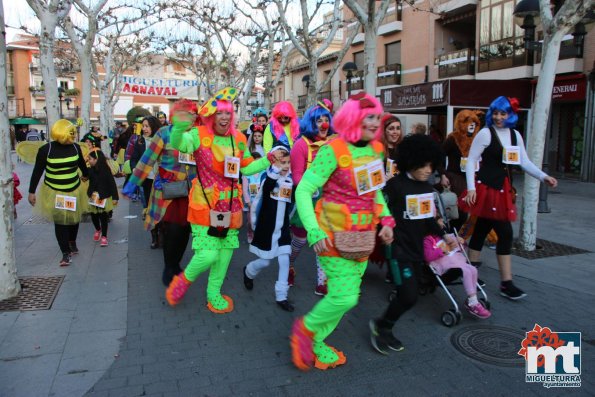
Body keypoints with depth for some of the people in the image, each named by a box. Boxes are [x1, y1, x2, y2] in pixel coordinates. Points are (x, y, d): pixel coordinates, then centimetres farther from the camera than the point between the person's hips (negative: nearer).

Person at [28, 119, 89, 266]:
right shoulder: (46, 149, -15)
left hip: (74, 190, 3)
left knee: (74, 219, 16)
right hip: (54, 192, -3)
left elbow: (81, 163, 14)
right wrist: (31, 192, -6)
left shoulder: (75, 147, -6)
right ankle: (66, 253, 11)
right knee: (60, 222, 0)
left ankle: (72, 242, 42)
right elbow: (37, 171, -7)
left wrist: (86, 175, 32)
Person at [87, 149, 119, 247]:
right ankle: (98, 230, 41)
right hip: (93, 198, 4)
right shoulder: (90, 170, -2)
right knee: (94, 216, 12)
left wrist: (115, 197, -13)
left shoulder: (106, 170, -13)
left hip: (104, 198, -4)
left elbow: (112, 184, -12)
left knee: (103, 217, 2)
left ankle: (104, 236, 14)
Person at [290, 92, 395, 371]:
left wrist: (386, 220, 7)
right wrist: (314, 231, -28)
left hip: (363, 236, 7)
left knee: (347, 294, 13)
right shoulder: (333, 150, -18)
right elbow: (303, 190, -19)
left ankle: (316, 342, 33)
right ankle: (305, 327, 19)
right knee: (344, 297, -10)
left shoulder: (376, 150, 4)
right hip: (335, 236, -7)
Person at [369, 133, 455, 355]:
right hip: (399, 249, -8)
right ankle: (380, 326, 11)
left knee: (407, 296, 10)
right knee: (409, 297, -12)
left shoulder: (426, 187, 9)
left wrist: (444, 235, 16)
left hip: (417, 248, 8)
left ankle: (384, 330, 27)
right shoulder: (395, 185, -15)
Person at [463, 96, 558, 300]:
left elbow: (524, 162, 12)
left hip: (503, 189, 7)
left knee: (482, 230, 13)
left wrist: (544, 177, -1)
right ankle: (506, 283, 1)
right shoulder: (485, 133, -8)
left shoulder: (515, 135, 11)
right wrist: (471, 188, -17)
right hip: (486, 189, -7)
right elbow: (470, 161, -10)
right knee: (505, 232, -8)